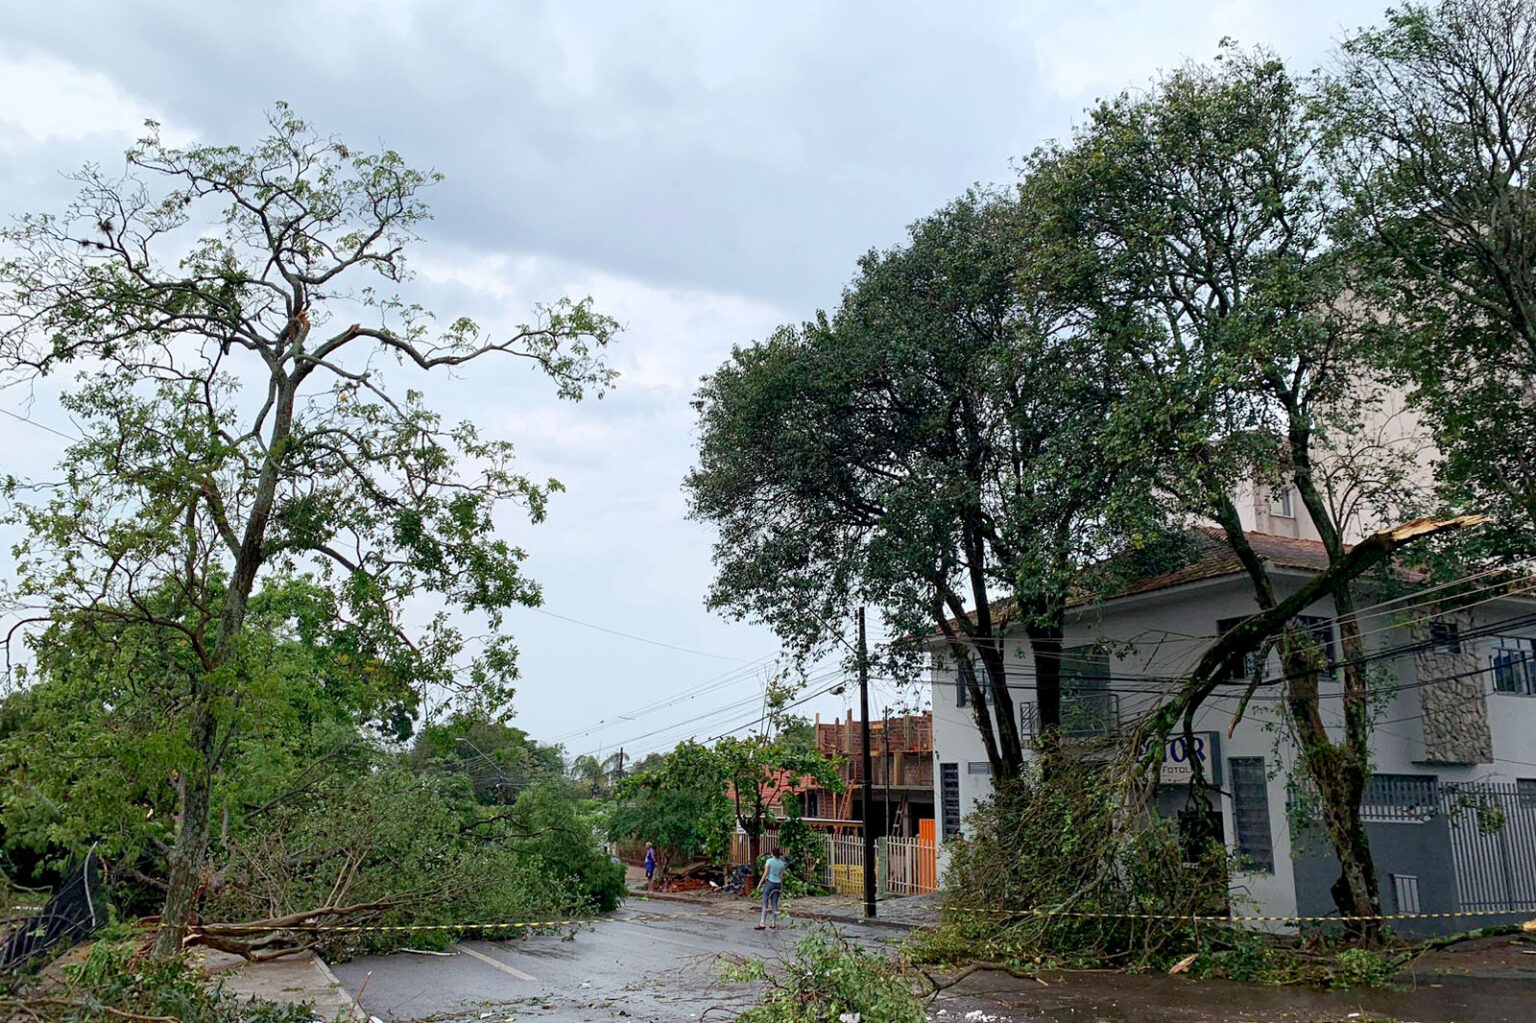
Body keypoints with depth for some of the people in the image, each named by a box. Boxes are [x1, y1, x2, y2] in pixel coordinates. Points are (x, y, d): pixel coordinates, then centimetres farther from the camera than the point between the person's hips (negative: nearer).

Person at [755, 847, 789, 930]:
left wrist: (760, 883, -4)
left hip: (769, 883, -4)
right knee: (775, 904, 9)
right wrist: (781, 886, 15)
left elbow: (765, 874, -11)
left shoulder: (769, 861, -10)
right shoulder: (782, 863, 3)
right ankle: (774, 923, 9)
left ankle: (762, 923, -8)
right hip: (777, 884, 4)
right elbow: (781, 876, 4)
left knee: (765, 903, -3)